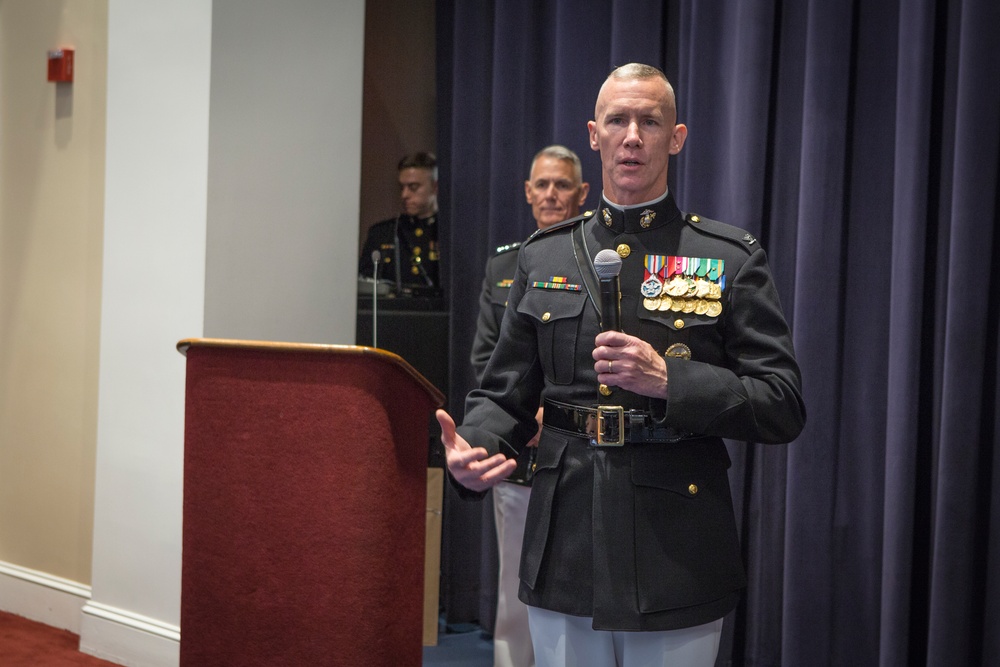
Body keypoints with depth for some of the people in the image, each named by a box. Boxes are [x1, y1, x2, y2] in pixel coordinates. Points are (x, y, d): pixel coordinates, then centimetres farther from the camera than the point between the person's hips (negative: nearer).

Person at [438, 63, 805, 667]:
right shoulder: (542, 257, 9)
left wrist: (669, 380, -19)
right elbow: (506, 394, 11)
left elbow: (784, 408, -5)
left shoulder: (731, 259, -1)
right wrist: (472, 450, -10)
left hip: (677, 567, -2)